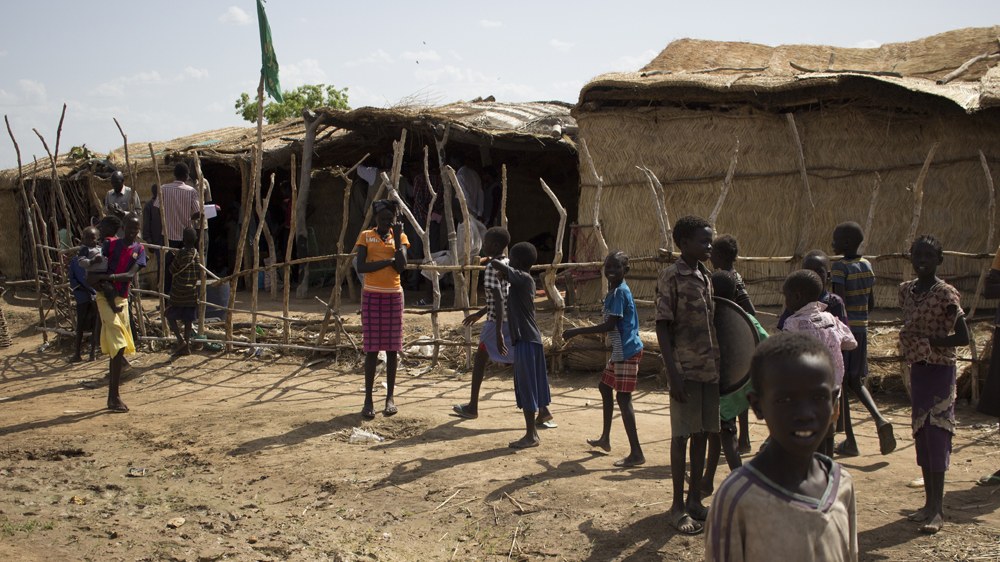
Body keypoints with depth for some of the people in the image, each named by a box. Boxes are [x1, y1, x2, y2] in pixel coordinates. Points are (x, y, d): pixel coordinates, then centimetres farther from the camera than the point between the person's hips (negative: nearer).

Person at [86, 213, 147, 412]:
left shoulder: (139, 250, 5)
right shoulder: (111, 244, 1)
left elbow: (130, 275, -9)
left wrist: (104, 276, -20)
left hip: (121, 298, 4)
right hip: (105, 296, -4)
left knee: (118, 349, 9)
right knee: (119, 347, -14)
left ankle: (112, 396, 19)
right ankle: (115, 397, -12)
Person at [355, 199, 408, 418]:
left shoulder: (400, 236, 6)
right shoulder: (366, 236, 2)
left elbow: (401, 267, -9)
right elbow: (361, 267, -10)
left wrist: (397, 237, -11)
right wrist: (388, 261, -12)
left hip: (393, 296, 2)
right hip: (371, 295, -2)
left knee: (391, 348, 3)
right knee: (372, 348, -3)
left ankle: (390, 398, 11)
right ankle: (368, 400, 2)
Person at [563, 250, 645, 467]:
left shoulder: (620, 292, -17)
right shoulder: (614, 291, 12)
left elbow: (610, 325, -21)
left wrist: (577, 332, -18)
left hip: (627, 352, -11)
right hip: (620, 351, 11)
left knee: (623, 397, -11)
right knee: (604, 386, 23)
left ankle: (636, 454, -10)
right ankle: (605, 439, 37)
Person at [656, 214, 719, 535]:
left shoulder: (705, 276, 13)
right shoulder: (671, 277, -9)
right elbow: (663, 327, -12)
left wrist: (718, 364, 15)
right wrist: (674, 373, -18)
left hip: (709, 369, 7)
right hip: (685, 370, -7)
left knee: (702, 434, 11)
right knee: (681, 436, 0)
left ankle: (695, 500, 21)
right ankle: (678, 506, 8)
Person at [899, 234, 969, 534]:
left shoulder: (946, 294, -13)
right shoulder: (907, 290, 7)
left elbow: (963, 337, -16)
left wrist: (927, 341, -18)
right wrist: (908, 341, 2)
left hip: (941, 370, -7)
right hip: (917, 368, 7)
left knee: (935, 433, -8)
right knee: (921, 433, 10)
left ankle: (937, 509, -3)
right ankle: (929, 502, 20)